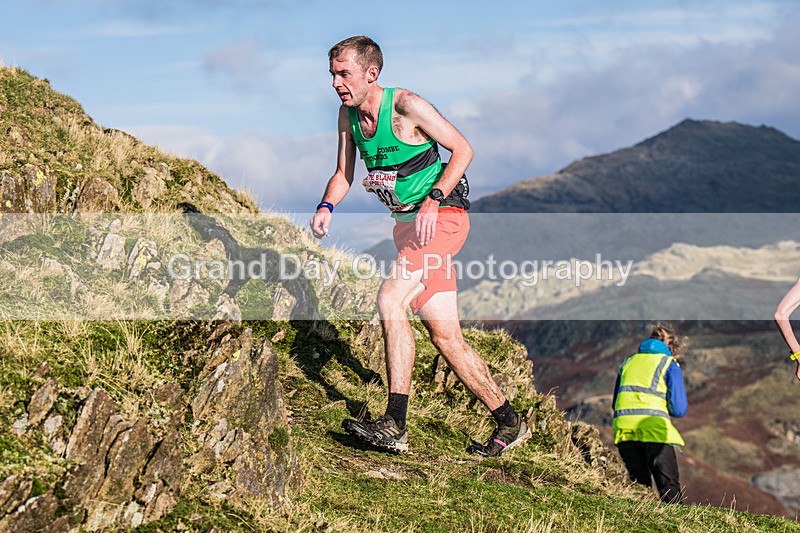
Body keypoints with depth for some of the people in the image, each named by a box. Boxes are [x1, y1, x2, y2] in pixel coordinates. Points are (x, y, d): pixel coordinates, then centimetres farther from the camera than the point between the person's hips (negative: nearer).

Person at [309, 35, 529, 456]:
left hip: (442, 216, -8)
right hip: (409, 224, 8)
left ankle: (395, 425, -24)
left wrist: (433, 200, -23)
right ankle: (509, 422, 14)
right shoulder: (348, 115, 6)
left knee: (390, 299, -24)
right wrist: (327, 206, -7)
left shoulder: (406, 105, -15)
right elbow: (344, 173, 13)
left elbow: (463, 149, -12)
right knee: (446, 337, 4)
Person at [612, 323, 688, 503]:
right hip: (654, 429, -4)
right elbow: (679, 410, 2)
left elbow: (615, 403, 25)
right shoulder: (670, 365, 9)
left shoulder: (628, 362, 23)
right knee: (670, 489, 0)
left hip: (623, 428, 4)